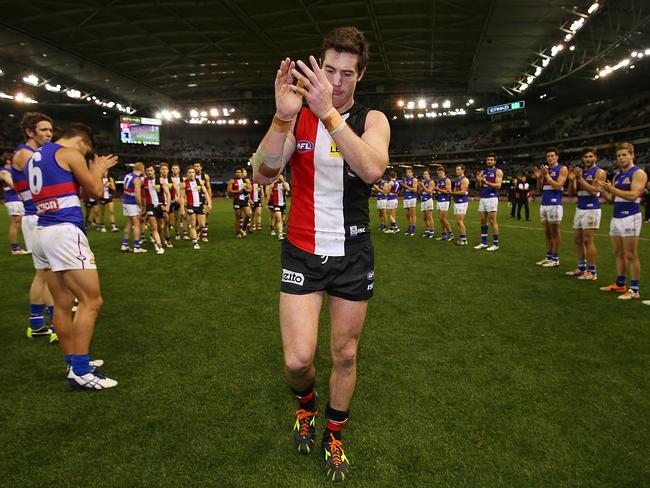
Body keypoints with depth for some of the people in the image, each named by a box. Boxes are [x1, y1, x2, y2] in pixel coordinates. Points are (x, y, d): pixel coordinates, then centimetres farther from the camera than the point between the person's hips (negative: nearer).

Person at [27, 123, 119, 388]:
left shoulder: (35, 157, 24)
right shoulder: (70, 153, -2)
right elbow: (96, 191, 0)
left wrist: (96, 169, 30)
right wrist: (97, 169, 18)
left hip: (42, 233, 9)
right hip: (64, 231, -9)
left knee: (63, 304, 11)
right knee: (91, 301, -7)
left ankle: (74, 363, 18)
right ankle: (80, 371, -6)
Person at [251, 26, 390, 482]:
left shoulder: (372, 120, -2)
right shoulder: (299, 117, 0)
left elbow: (372, 169, -24)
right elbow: (264, 173, -15)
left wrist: (327, 111, -31)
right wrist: (283, 115, -29)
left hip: (353, 255, 1)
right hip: (302, 253, 0)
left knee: (345, 355, 10)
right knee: (298, 361, -6)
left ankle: (334, 435, 36)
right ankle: (306, 400, 31)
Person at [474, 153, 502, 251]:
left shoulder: (498, 171, -2)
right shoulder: (483, 172, 15)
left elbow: (498, 185, -14)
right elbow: (478, 186, 13)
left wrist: (486, 182, -25)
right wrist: (478, 180, -9)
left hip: (492, 198, -6)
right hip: (482, 198, 6)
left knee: (492, 221, -6)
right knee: (483, 221, 7)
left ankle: (496, 244, 0)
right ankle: (484, 242, 14)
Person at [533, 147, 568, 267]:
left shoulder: (562, 169, -3)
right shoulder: (545, 169, 17)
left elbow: (558, 186, -14)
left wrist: (547, 175, -14)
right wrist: (538, 177, 0)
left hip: (554, 204, -7)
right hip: (544, 204, 7)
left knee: (555, 232, -3)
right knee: (547, 232, 10)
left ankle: (555, 259, 1)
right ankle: (548, 256, 16)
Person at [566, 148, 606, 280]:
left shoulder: (600, 172, -7)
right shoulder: (580, 172, 13)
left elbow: (594, 190, -20)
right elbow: (572, 193, 9)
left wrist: (580, 178, -21)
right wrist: (571, 180, -8)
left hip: (592, 209, -7)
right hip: (580, 209, 7)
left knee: (588, 240, -9)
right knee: (577, 239, 10)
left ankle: (592, 272, -3)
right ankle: (581, 268, 19)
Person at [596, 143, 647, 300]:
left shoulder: (638, 173, -7)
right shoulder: (617, 177, 16)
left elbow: (633, 195, -20)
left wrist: (612, 189, -22)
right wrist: (603, 190, -2)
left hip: (630, 218, -8)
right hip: (616, 218, 8)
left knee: (631, 255, -5)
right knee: (618, 254, 11)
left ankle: (634, 289, 1)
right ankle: (620, 284, 18)